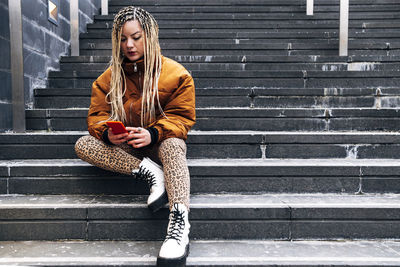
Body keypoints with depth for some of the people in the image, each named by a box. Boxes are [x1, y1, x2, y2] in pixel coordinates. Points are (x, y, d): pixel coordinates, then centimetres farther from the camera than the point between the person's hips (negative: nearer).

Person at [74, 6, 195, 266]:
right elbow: (97, 115, 1)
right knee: (83, 145, -21)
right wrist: (108, 133, -25)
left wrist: (153, 133, -30)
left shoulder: (176, 73, -6)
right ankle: (150, 173, -29)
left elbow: (181, 117, -9)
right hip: (125, 147, 4)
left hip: (160, 142, -3)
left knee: (173, 145, -39)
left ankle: (179, 223, -51)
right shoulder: (109, 77, 4)